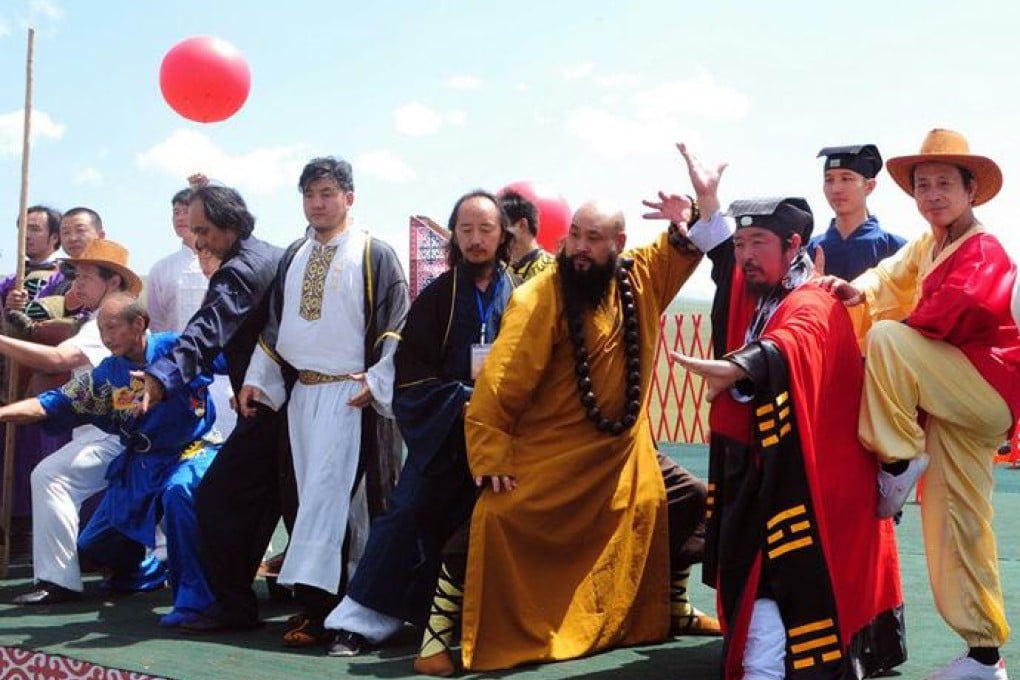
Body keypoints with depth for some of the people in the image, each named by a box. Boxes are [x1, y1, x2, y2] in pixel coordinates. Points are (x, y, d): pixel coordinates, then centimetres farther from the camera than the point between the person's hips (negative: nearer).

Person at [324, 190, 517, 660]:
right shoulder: (437, 296, 3)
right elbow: (412, 369, 0)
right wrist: (461, 404, -12)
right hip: (443, 432, -1)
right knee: (410, 516, -7)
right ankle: (362, 621, -4)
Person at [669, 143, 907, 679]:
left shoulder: (814, 306, -13)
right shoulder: (752, 298, 12)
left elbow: (790, 346, -36)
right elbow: (725, 261, 33)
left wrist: (735, 368, -55)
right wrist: (708, 201, 32)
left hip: (800, 490, -8)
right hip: (753, 480, 9)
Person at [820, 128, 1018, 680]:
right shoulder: (926, 247, 18)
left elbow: (952, 313, -21)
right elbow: (890, 278, 7)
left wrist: (890, 334, -9)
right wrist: (860, 290, -15)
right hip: (952, 399, 9)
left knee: (887, 339, -25)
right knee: (955, 523, 8)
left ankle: (900, 458, -13)